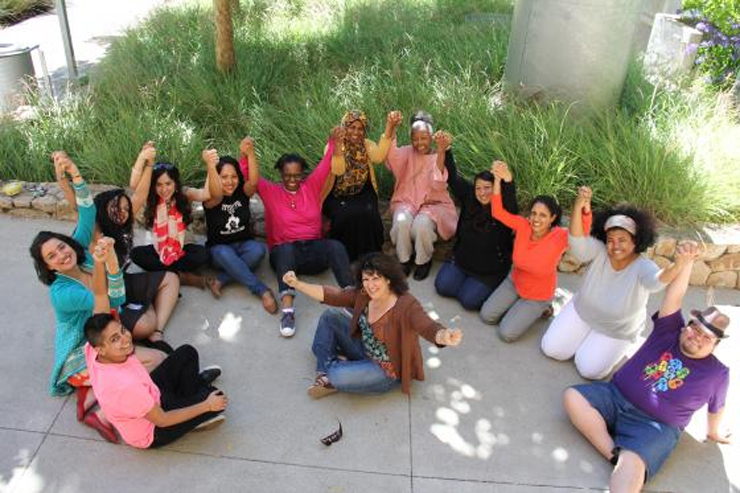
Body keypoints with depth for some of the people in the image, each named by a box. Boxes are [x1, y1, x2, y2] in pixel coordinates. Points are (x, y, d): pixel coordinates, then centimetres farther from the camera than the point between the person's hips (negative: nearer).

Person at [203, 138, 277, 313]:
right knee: (225, 254, -38)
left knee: (258, 249, -33)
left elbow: (253, 181, -28)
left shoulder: (242, 192, -4)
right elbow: (217, 195, -39)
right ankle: (263, 291, -36)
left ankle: (221, 279, -26)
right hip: (219, 248, -2)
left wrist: (250, 153, -44)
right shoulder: (210, 199, -13)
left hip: (244, 245, 2)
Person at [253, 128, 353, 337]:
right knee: (286, 249, -39)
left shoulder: (311, 187, 13)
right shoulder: (271, 192, 9)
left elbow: (325, 166, 6)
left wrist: (333, 143, -9)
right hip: (285, 252, -2)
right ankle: (287, 310, -53)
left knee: (336, 246, -31)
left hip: (313, 250, 2)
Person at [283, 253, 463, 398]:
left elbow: (429, 328, -43)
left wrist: (445, 336, -68)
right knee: (330, 316, -1)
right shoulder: (362, 295, -8)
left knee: (337, 377, -29)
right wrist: (297, 284, -13)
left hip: (388, 370, -7)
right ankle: (325, 373, 5)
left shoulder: (406, 306, -29)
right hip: (364, 351, 7)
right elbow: (330, 295, -4)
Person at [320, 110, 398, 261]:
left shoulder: (367, 145, 0)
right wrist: (338, 146, -36)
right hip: (337, 196, -2)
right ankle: (344, 256, -8)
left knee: (368, 213, -28)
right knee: (346, 214, -31)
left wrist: (389, 128, -36)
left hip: (363, 194, 2)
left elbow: (378, 157, -26)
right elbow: (338, 171, -25)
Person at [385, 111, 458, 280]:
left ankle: (424, 261, -5)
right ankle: (404, 259, -6)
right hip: (407, 201, 2)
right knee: (402, 221, -32)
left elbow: (438, 184, -21)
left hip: (434, 203, -1)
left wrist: (441, 151, -33)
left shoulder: (440, 156, -1)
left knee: (422, 225, -34)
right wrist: (392, 128, -36)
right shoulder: (408, 152, 4)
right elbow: (392, 156, -20)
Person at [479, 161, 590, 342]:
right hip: (514, 283, 4)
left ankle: (538, 310, 18)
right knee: (486, 316, 5)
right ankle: (518, 306, 26)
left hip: (538, 295, -4)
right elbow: (498, 212, -26)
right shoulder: (523, 226, -20)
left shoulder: (559, 237, -31)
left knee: (506, 334, -5)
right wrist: (498, 179, -39)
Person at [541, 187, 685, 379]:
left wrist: (679, 264, -80)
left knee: (588, 369, -5)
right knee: (551, 349, 2)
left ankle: (621, 347, 23)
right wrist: (578, 206, -61)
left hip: (617, 330, -3)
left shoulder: (642, 267, -32)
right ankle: (588, 337, 28)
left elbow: (657, 281, -55)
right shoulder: (600, 252, -24)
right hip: (581, 311, 3)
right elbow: (578, 242, -44)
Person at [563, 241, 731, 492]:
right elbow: (674, 297, -9)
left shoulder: (717, 374, 4)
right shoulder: (669, 331, 6)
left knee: (630, 465, -33)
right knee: (572, 397, -25)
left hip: (655, 427, -3)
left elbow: (716, 408, 19)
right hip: (615, 397, 3)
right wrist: (684, 263, -25)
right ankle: (614, 454, -25)